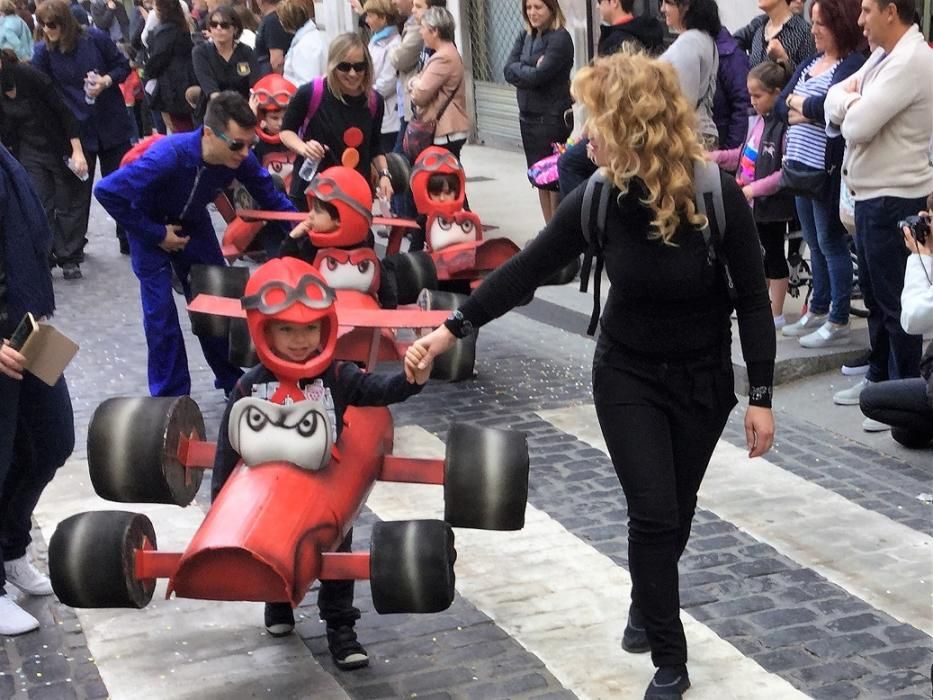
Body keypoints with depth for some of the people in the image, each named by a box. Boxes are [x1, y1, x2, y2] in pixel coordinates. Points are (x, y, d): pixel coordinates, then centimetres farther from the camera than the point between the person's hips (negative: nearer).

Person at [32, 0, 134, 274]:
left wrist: (106, 81, -17)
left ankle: (130, 239, 31)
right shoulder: (43, 51, -7)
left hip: (112, 125, 1)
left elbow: (123, 66, 0)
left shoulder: (95, 38, -8)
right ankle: (70, 256, 8)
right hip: (76, 129, -1)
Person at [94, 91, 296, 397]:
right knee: (161, 311, -8)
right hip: (152, 225, -4)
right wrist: (156, 234, -28)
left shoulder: (240, 158, -26)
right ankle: (171, 398, 5)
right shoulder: (168, 156, -41)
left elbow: (270, 197, -7)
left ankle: (232, 380, 24)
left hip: (193, 223, 4)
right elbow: (106, 191, -35)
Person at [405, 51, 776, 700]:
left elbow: (752, 299, -14)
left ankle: (649, 604, 43)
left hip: (703, 380, 0)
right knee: (654, 515, -5)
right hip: (627, 376, 1)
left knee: (675, 513, 14)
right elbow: (527, 269, -7)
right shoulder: (597, 200, -17)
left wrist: (761, 396, -12)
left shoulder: (718, 195, -23)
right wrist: (451, 329, -8)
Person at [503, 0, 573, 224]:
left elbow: (539, 76, -20)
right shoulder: (525, 37, 10)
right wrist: (531, 69, -13)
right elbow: (509, 71, 0)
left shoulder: (560, 38, -12)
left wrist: (519, 70, -4)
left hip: (552, 117, -7)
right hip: (528, 115, 7)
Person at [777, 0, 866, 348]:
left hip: (827, 169, -8)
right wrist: (806, 112, -11)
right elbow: (781, 105, 9)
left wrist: (797, 101, -7)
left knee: (831, 243, 0)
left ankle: (839, 322, 8)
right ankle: (818, 310, 26)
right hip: (800, 164, 8)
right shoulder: (811, 62, 14)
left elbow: (828, 106, -25)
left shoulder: (853, 64, -11)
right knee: (814, 243, 15)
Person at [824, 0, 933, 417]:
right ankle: (880, 378, 31)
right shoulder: (882, 55, 11)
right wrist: (849, 102, -12)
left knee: (894, 301, -3)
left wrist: (847, 104, -4)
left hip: (894, 198, -10)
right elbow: (835, 99, 10)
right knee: (874, 294, 18)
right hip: (871, 194, 10)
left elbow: (858, 125, -25)